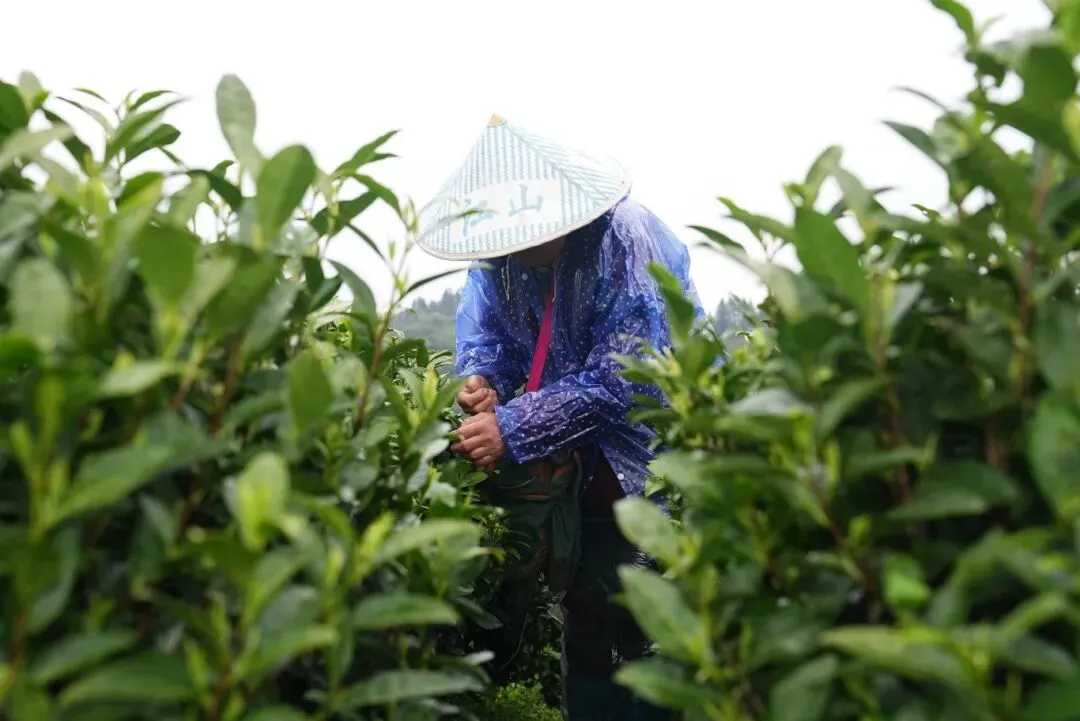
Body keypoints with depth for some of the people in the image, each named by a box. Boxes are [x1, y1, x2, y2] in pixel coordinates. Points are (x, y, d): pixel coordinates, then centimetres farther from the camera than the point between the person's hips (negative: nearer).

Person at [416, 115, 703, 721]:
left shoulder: (630, 244, -26)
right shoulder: (502, 251, -5)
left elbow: (621, 379, -30)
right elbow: (484, 329, 3)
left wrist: (513, 429, -34)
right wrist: (484, 381, -21)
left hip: (659, 451, -6)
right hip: (580, 460, 6)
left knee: (644, 624, -6)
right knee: (584, 603, 13)